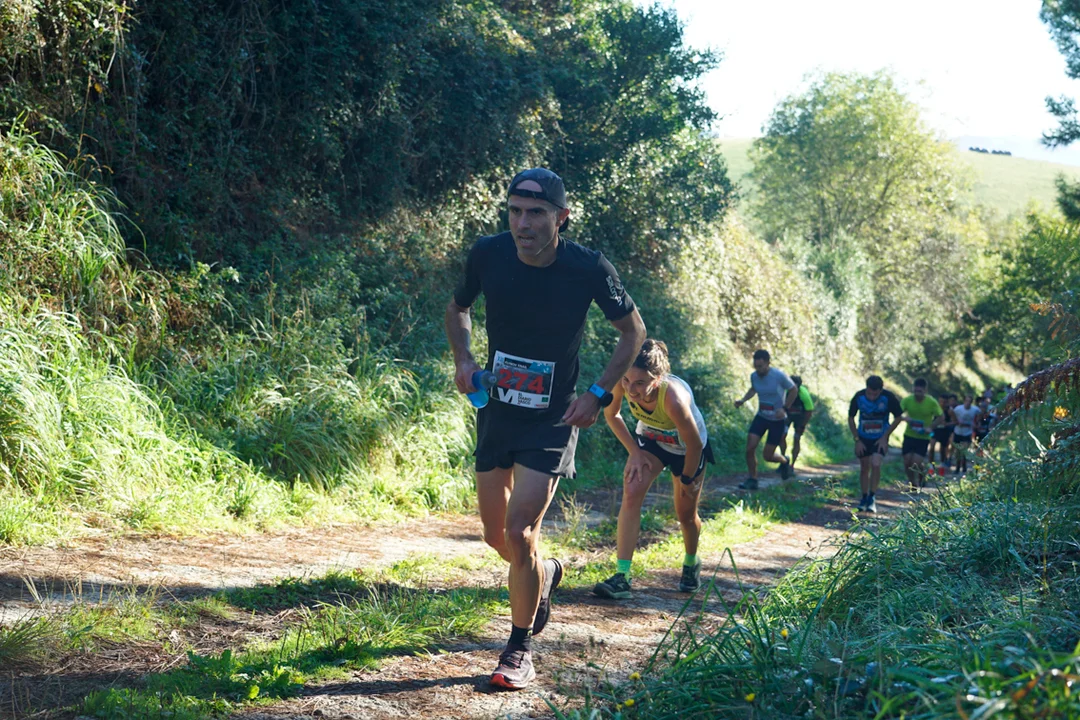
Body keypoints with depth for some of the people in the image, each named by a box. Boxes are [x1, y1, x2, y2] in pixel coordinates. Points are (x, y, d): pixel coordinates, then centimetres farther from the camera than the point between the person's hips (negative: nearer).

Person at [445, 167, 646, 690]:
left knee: (519, 531, -12)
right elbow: (457, 308, 10)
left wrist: (598, 394, -11)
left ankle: (520, 649, 6)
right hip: (497, 410, 4)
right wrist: (463, 359, -7)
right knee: (495, 535, 12)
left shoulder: (588, 269, -19)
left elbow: (633, 331, -2)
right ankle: (544, 573, 46)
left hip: (552, 420, -4)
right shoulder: (489, 254, -12)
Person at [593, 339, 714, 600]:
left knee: (686, 513, 12)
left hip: (686, 449, -3)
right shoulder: (622, 383, -33)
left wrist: (687, 479, -14)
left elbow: (695, 444, -29)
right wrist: (634, 451, -14)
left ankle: (691, 563, 44)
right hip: (650, 440, 3)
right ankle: (622, 576, -20)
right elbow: (611, 414, -9)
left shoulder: (673, 398, -45)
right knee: (631, 493, -20)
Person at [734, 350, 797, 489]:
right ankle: (752, 480, 7)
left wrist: (784, 408, -17)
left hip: (777, 419, -4)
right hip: (761, 416, 4)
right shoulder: (754, 376, -7)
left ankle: (784, 461, 34)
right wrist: (743, 400, -4)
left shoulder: (779, 376, -21)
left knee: (767, 456, -1)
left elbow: (793, 390, -6)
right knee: (750, 448, -10)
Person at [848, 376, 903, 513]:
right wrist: (857, 440, -6)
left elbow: (898, 418, -7)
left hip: (880, 438, -2)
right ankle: (864, 498, 23)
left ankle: (872, 498, -5)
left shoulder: (888, 397, -22)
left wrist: (885, 437, -11)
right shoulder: (859, 397, -18)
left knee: (875, 464, -19)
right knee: (864, 468, 7)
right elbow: (851, 418, -3)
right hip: (863, 437, 2)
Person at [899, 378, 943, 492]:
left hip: (923, 437, -2)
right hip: (909, 435, 2)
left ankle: (922, 477, 21)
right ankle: (913, 484, 22)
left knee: (917, 463, -12)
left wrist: (930, 426, -19)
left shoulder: (932, 402, -13)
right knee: (907, 462, -1)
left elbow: (940, 416, -4)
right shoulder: (907, 400, -10)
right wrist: (904, 418, -31)